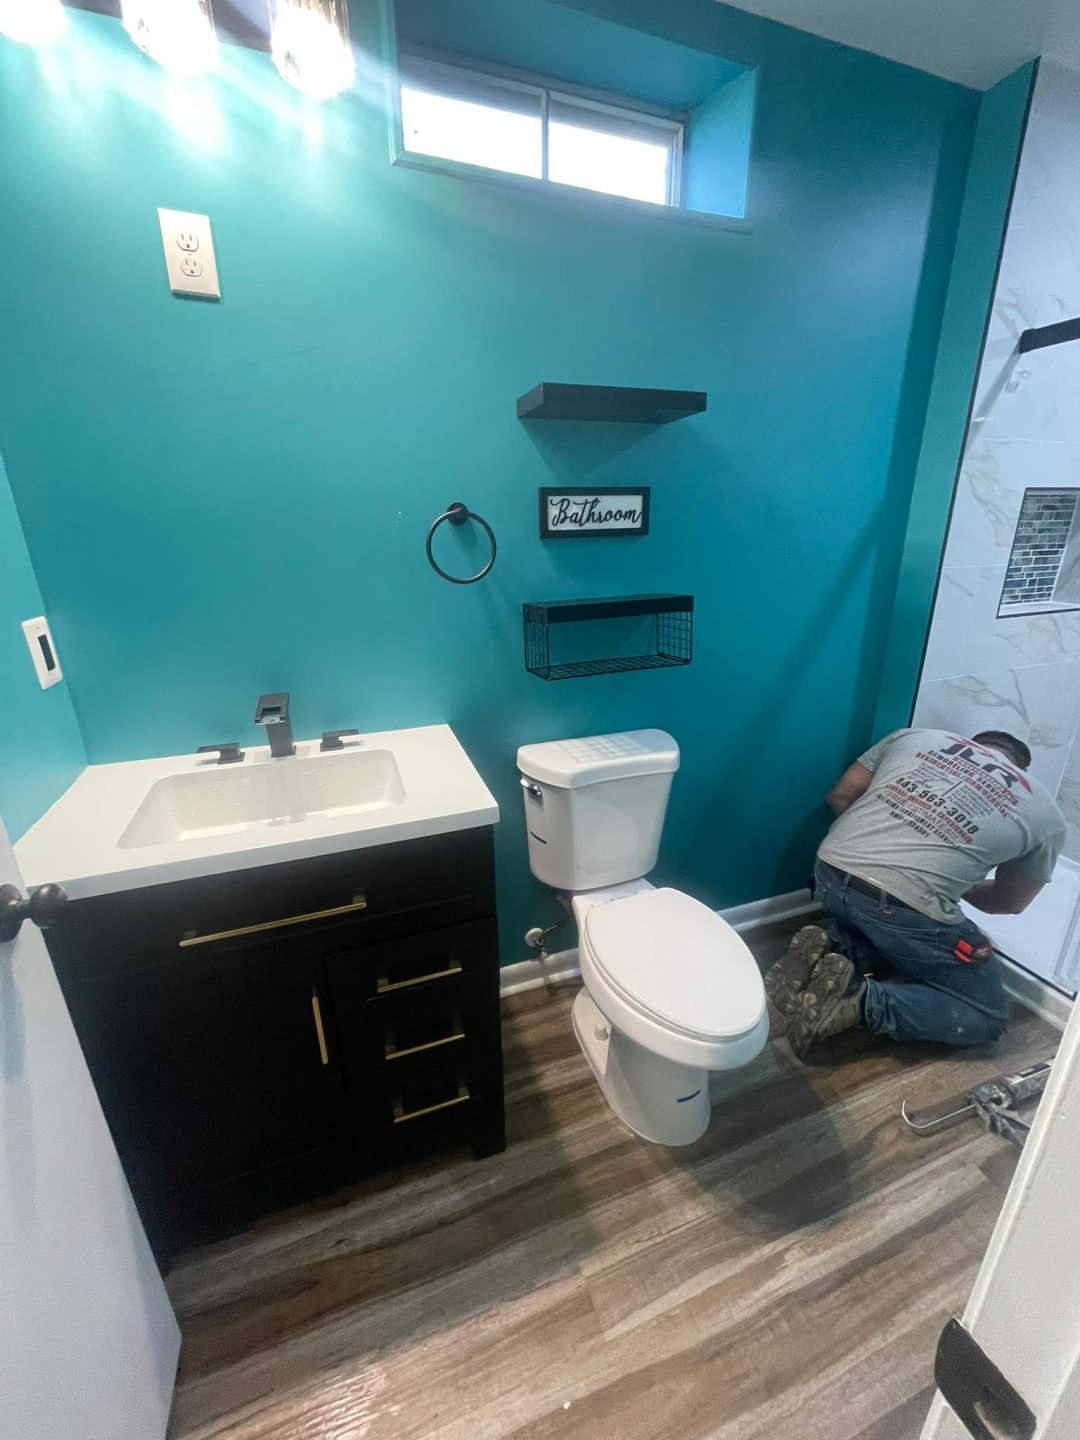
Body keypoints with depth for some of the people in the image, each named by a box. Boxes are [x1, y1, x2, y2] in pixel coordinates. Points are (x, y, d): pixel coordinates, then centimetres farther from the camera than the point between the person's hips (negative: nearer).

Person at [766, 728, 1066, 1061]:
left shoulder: (913, 736, 19)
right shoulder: (1046, 817, 16)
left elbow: (839, 797, 17)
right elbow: (1010, 903, 27)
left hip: (831, 875, 5)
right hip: (904, 908, -4)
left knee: (891, 940, 35)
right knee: (988, 1016, 20)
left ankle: (830, 949, 4)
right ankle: (863, 1002, -6)